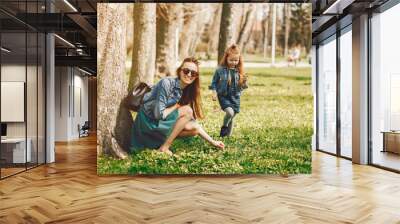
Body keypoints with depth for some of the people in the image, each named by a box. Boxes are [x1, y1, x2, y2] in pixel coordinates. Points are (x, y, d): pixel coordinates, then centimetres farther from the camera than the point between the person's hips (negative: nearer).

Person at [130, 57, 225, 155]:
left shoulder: (186, 92, 2)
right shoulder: (166, 83, -20)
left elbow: (193, 122, 3)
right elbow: (159, 114, -25)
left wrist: (212, 141, 0)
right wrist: (176, 106, -11)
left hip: (163, 122, 7)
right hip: (149, 122, -7)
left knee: (194, 129, -6)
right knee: (187, 111, -19)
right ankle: (164, 147, -14)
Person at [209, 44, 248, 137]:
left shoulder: (239, 71, 1)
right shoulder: (220, 70, -8)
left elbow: (242, 86, 9)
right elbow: (214, 82, -1)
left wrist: (244, 82, -12)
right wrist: (214, 93, -10)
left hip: (235, 97, 4)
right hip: (223, 96, -3)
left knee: (232, 117, 9)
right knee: (230, 112, -23)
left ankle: (228, 135, 25)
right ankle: (224, 127, 5)